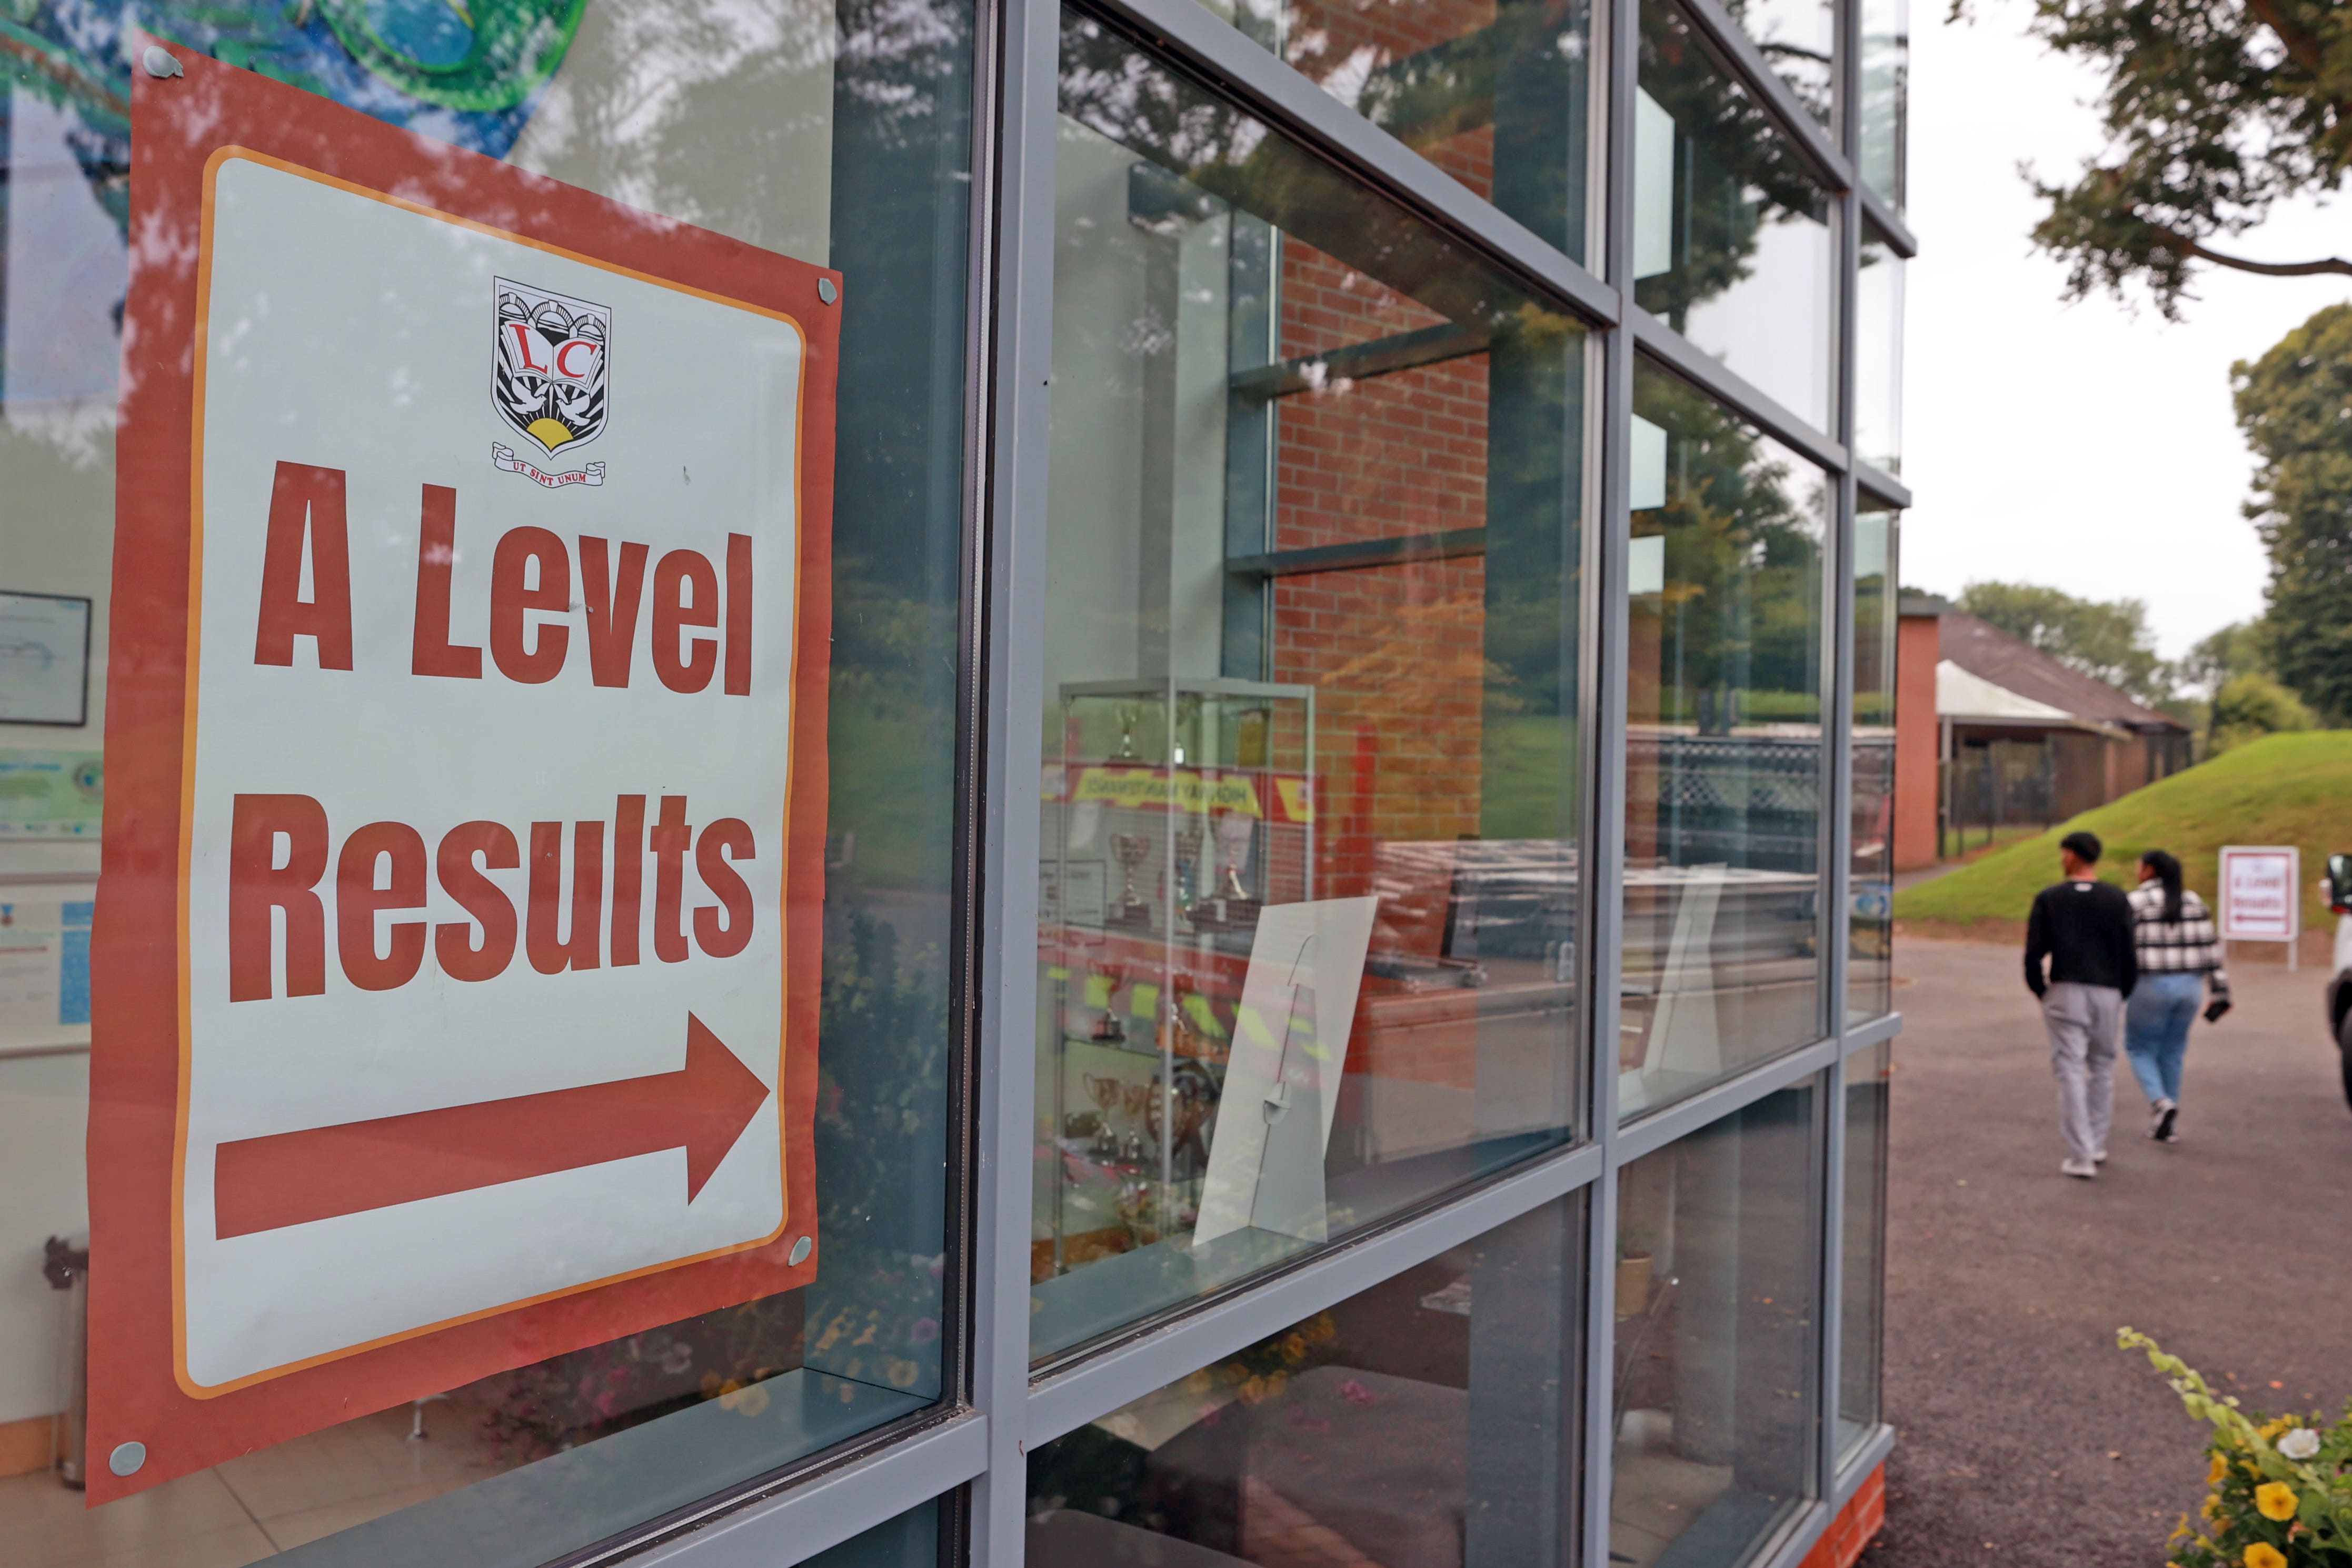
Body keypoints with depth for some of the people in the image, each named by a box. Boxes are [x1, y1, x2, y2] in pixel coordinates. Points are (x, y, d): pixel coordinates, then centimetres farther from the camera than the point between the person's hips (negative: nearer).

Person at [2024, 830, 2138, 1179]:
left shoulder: (2049, 899, -2)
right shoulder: (2117, 899, 2)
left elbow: (2034, 953, -3)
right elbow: (2130, 953, 2)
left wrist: (2040, 991, 11)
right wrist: (2123, 993, 15)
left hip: (2066, 992, -2)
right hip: (2107, 993, 2)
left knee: (2071, 1071, -2)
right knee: (2102, 1066, 17)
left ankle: (2081, 1156, -5)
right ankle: (2097, 1144, 24)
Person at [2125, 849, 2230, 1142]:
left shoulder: (2135, 902, -8)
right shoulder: (2193, 902, 7)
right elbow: (2210, 947, 5)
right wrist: (2220, 992, 8)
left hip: (2150, 986, -5)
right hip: (2188, 986, 5)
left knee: (2140, 1049, 9)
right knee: (2172, 1053, 15)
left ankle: (2160, 1102, -15)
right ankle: (2168, 1125, 17)